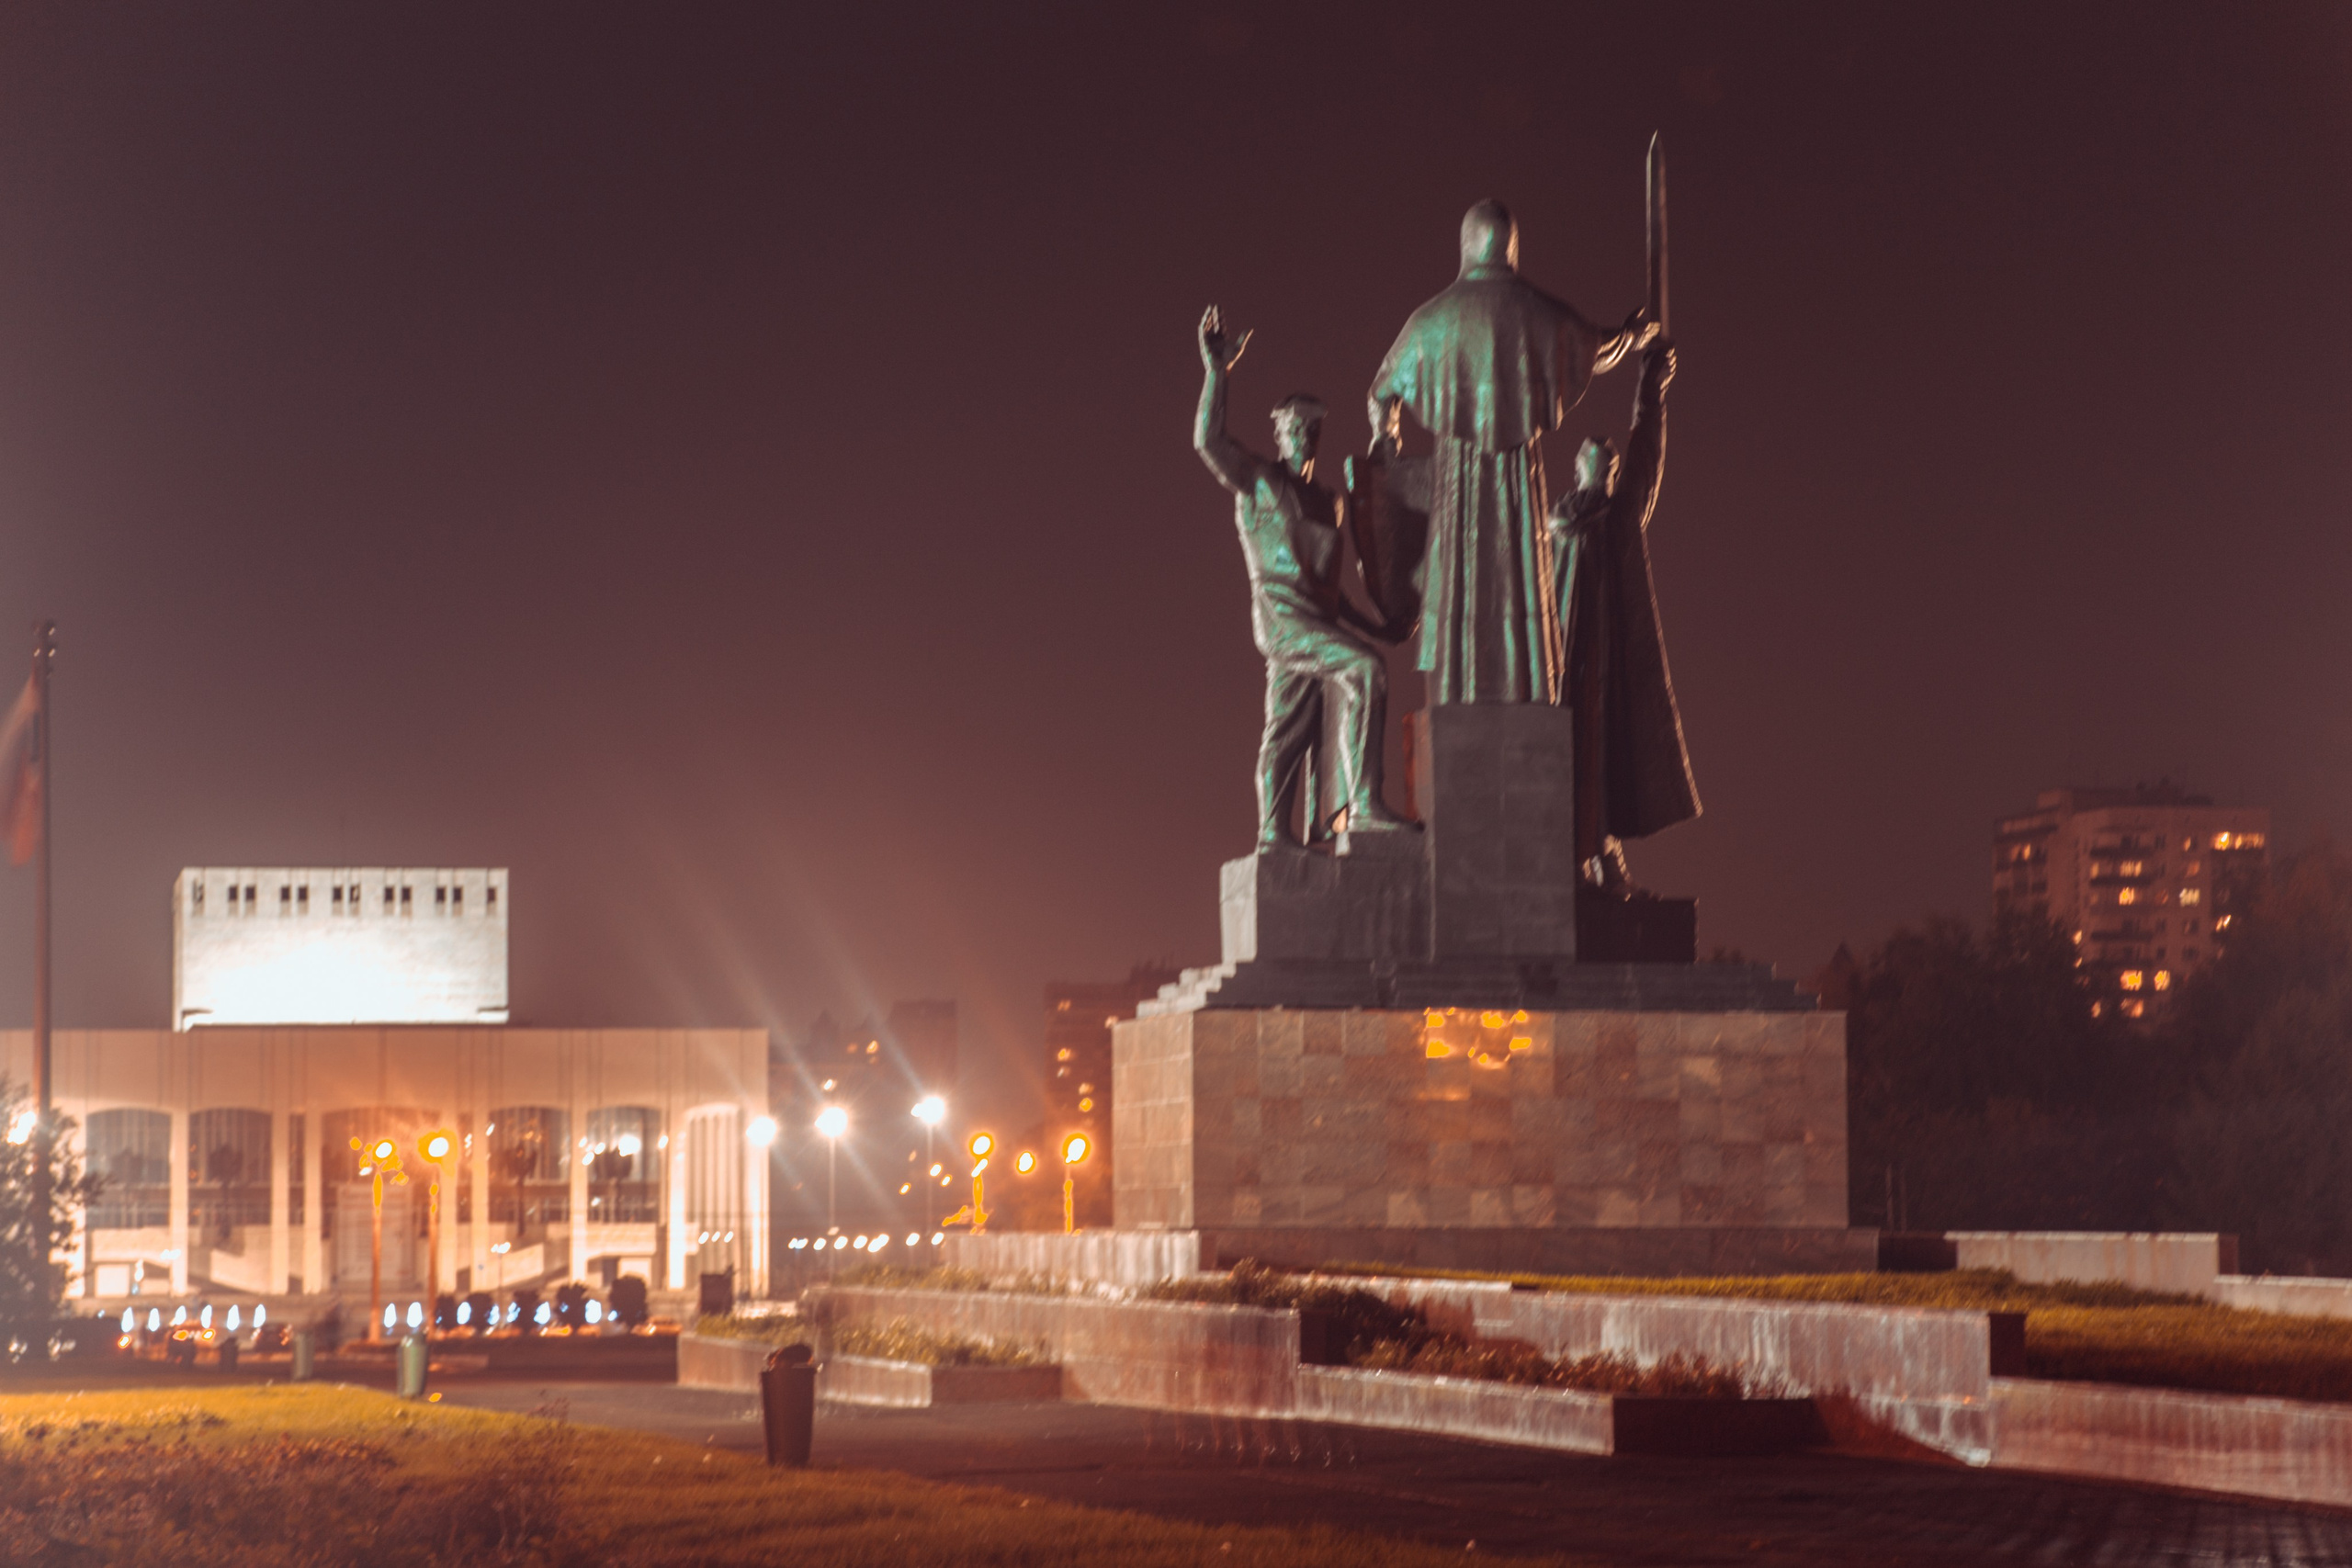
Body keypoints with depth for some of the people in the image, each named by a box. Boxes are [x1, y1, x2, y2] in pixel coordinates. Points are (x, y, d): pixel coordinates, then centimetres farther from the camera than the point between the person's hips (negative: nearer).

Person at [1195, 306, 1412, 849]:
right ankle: (1362, 804, -33)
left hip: (1317, 620, 8)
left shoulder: (1323, 501, 25)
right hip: (1281, 615, -8)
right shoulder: (1257, 480, 4)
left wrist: (1371, 624, 23)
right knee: (1365, 670, -26)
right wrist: (1215, 371, -19)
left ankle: (1275, 834, 8)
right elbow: (1208, 441, -14)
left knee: (1294, 732, 6)